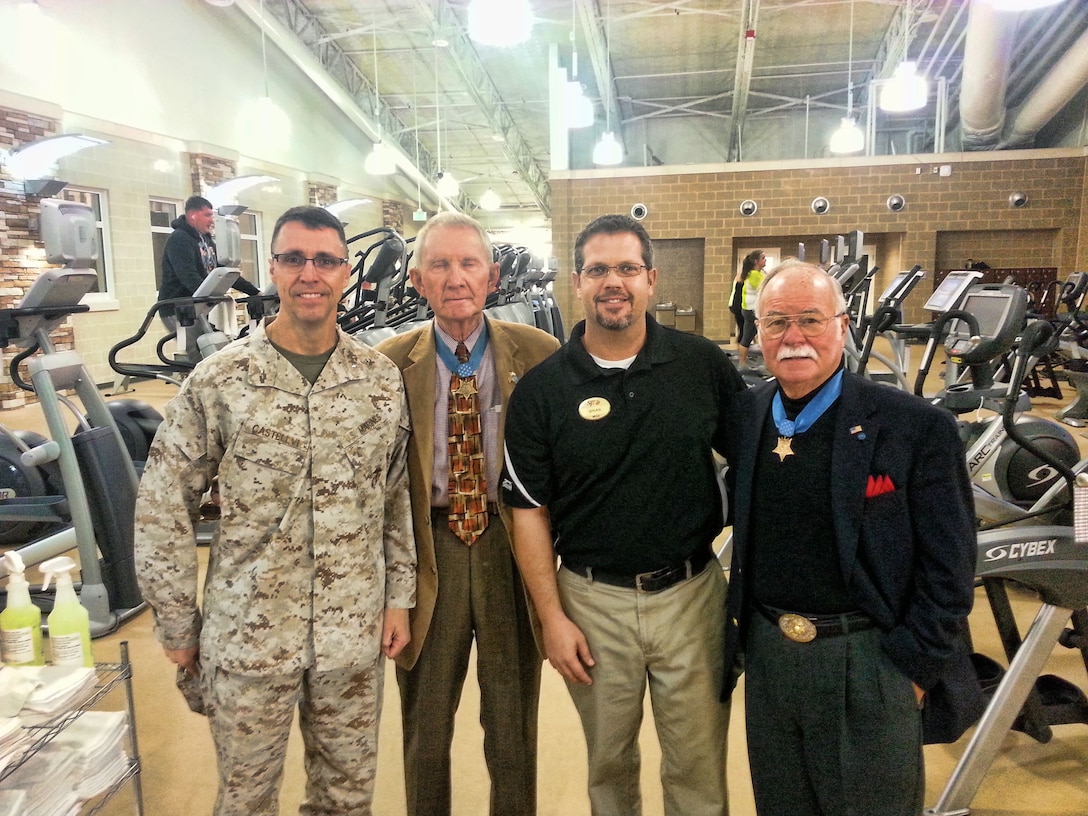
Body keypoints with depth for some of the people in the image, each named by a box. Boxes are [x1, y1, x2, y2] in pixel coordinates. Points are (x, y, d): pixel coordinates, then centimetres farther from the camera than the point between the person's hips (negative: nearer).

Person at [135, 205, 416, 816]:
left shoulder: (384, 379, -2)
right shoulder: (219, 381, -9)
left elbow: (400, 497, 6)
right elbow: (162, 510, -3)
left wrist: (399, 599, 4)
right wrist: (179, 627, -1)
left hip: (355, 637, 2)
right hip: (246, 638, -2)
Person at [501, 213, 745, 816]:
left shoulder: (704, 364, -5)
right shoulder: (540, 388, -7)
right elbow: (529, 509, -4)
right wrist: (552, 617, -6)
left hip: (692, 593, 0)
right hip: (592, 600, 0)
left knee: (699, 767, 15)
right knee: (609, 764, 20)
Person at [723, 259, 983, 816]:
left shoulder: (917, 428, -14)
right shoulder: (746, 415, 1)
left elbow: (948, 568, -10)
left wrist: (915, 669, -10)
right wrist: (739, 632, 10)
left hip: (869, 663, -4)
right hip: (766, 655, 4)